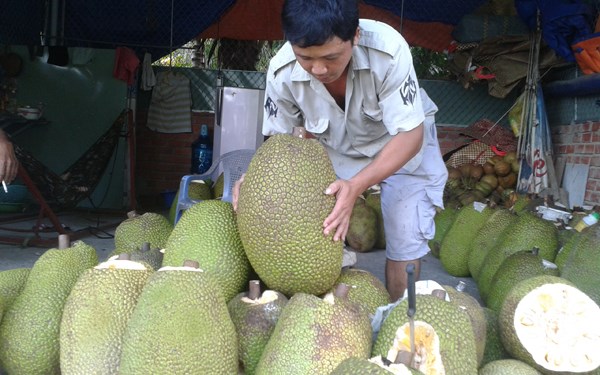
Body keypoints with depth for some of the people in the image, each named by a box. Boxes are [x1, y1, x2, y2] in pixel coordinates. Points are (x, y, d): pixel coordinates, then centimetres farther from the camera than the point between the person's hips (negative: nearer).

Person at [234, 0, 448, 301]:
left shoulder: (388, 50, -38)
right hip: (336, 149, 2)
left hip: (401, 143, -2)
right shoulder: (282, 71, -29)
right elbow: (278, 138, -13)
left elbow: (410, 134, -32)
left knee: (405, 239, -6)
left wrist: (356, 185, -46)